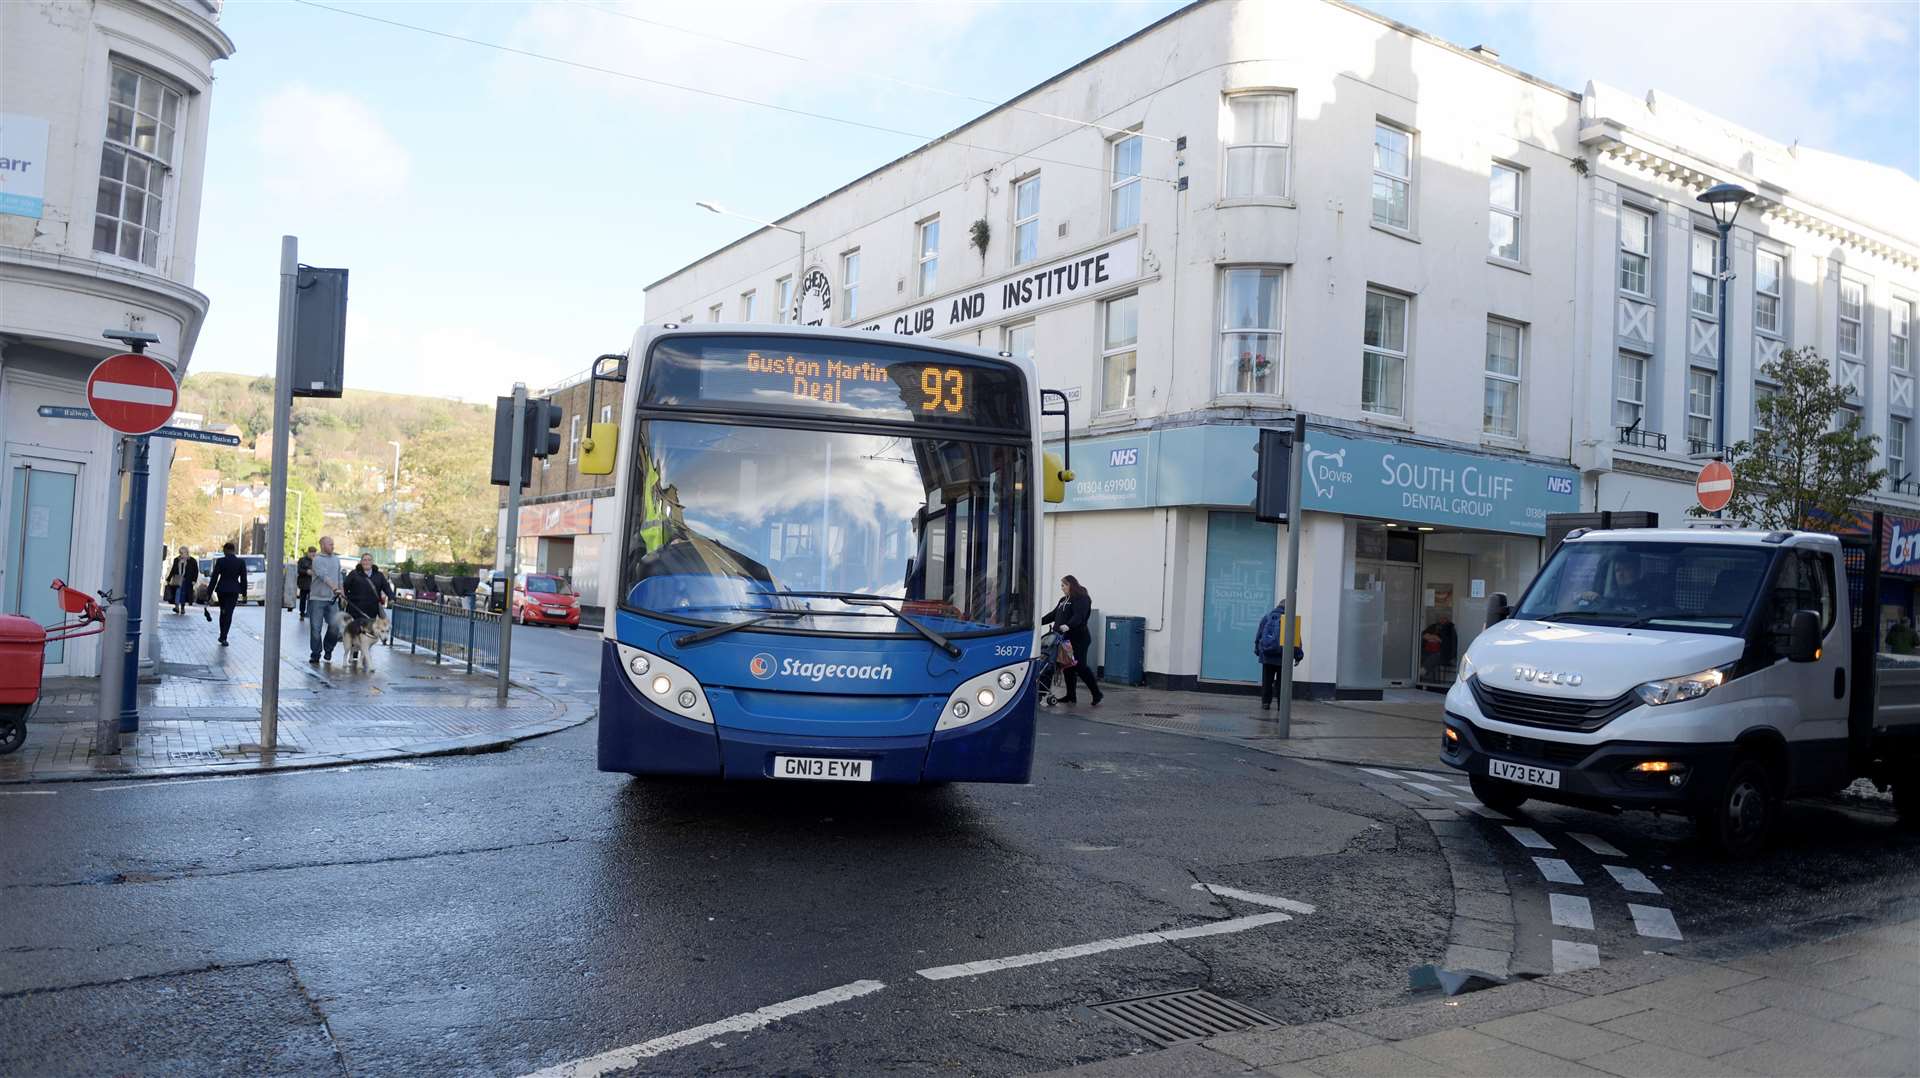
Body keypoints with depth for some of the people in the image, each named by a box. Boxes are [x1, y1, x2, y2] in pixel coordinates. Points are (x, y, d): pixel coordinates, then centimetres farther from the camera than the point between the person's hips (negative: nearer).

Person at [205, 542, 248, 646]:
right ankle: (223, 637, -10)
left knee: (223, 612, 18)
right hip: (234, 590, 0)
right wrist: (244, 593, 9)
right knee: (229, 614, -1)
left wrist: (209, 592, 1)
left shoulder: (220, 561, -6)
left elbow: (214, 578, -4)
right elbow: (243, 579, 1)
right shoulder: (241, 562, -3)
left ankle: (222, 636, 23)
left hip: (221, 589, 1)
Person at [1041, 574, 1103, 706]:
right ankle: (1071, 696, 13)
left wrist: (1068, 626, -40)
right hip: (1065, 639, 8)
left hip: (1078, 639, -8)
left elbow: (1079, 616, -23)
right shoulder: (1064, 600, 20)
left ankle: (1097, 694, -1)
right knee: (1068, 667, 8)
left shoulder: (1081, 599, -8)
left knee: (1080, 666, -10)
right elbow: (1054, 615, 23)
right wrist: (1040, 622, 15)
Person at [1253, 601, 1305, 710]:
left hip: (1267, 656, 2)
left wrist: (1257, 650, 17)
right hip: (1283, 657, -2)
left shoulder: (1267, 617, 6)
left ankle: (1265, 702, 5)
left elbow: (1258, 635, 9)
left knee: (1267, 681, 8)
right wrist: (1298, 656, 1)